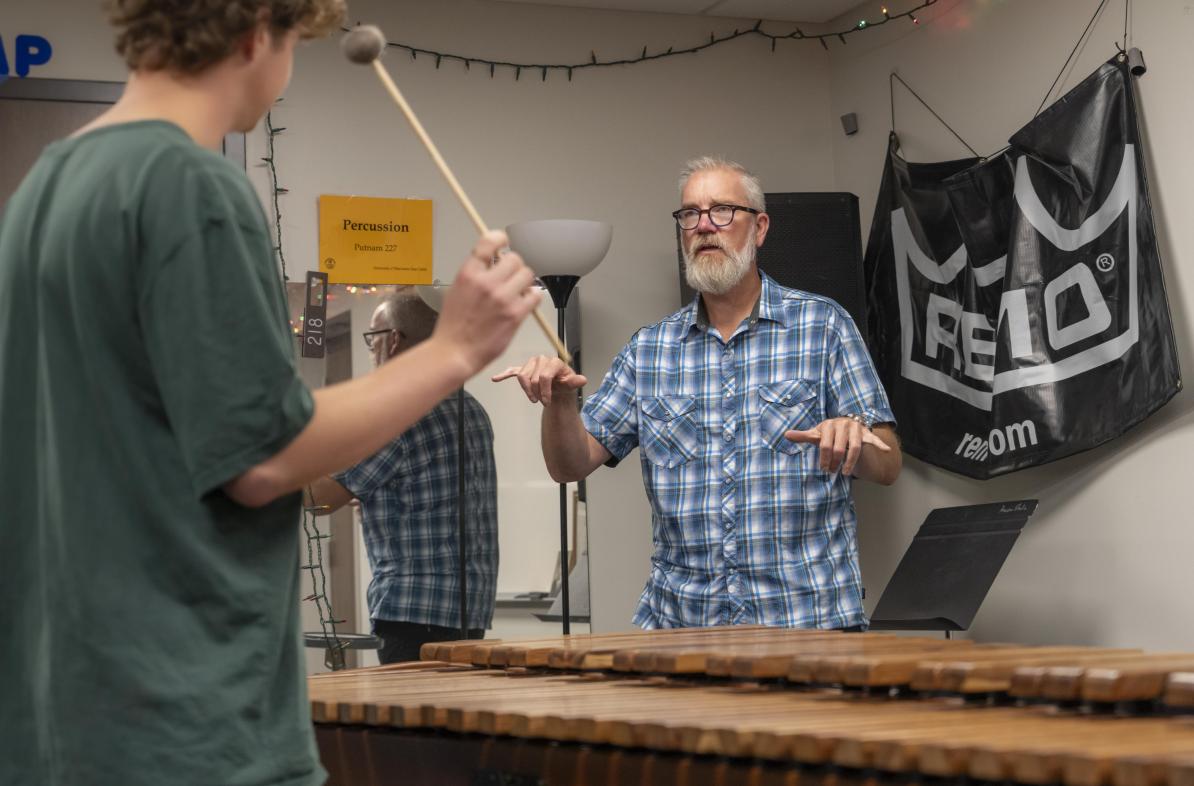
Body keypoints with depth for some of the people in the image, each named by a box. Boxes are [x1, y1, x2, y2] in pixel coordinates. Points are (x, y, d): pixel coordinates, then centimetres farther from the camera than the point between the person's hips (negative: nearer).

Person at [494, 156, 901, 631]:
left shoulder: (822, 325, 2)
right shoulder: (650, 350, 11)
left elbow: (888, 467, -2)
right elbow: (571, 465, 7)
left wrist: (855, 438, -25)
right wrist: (558, 402, -14)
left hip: (808, 617, -3)